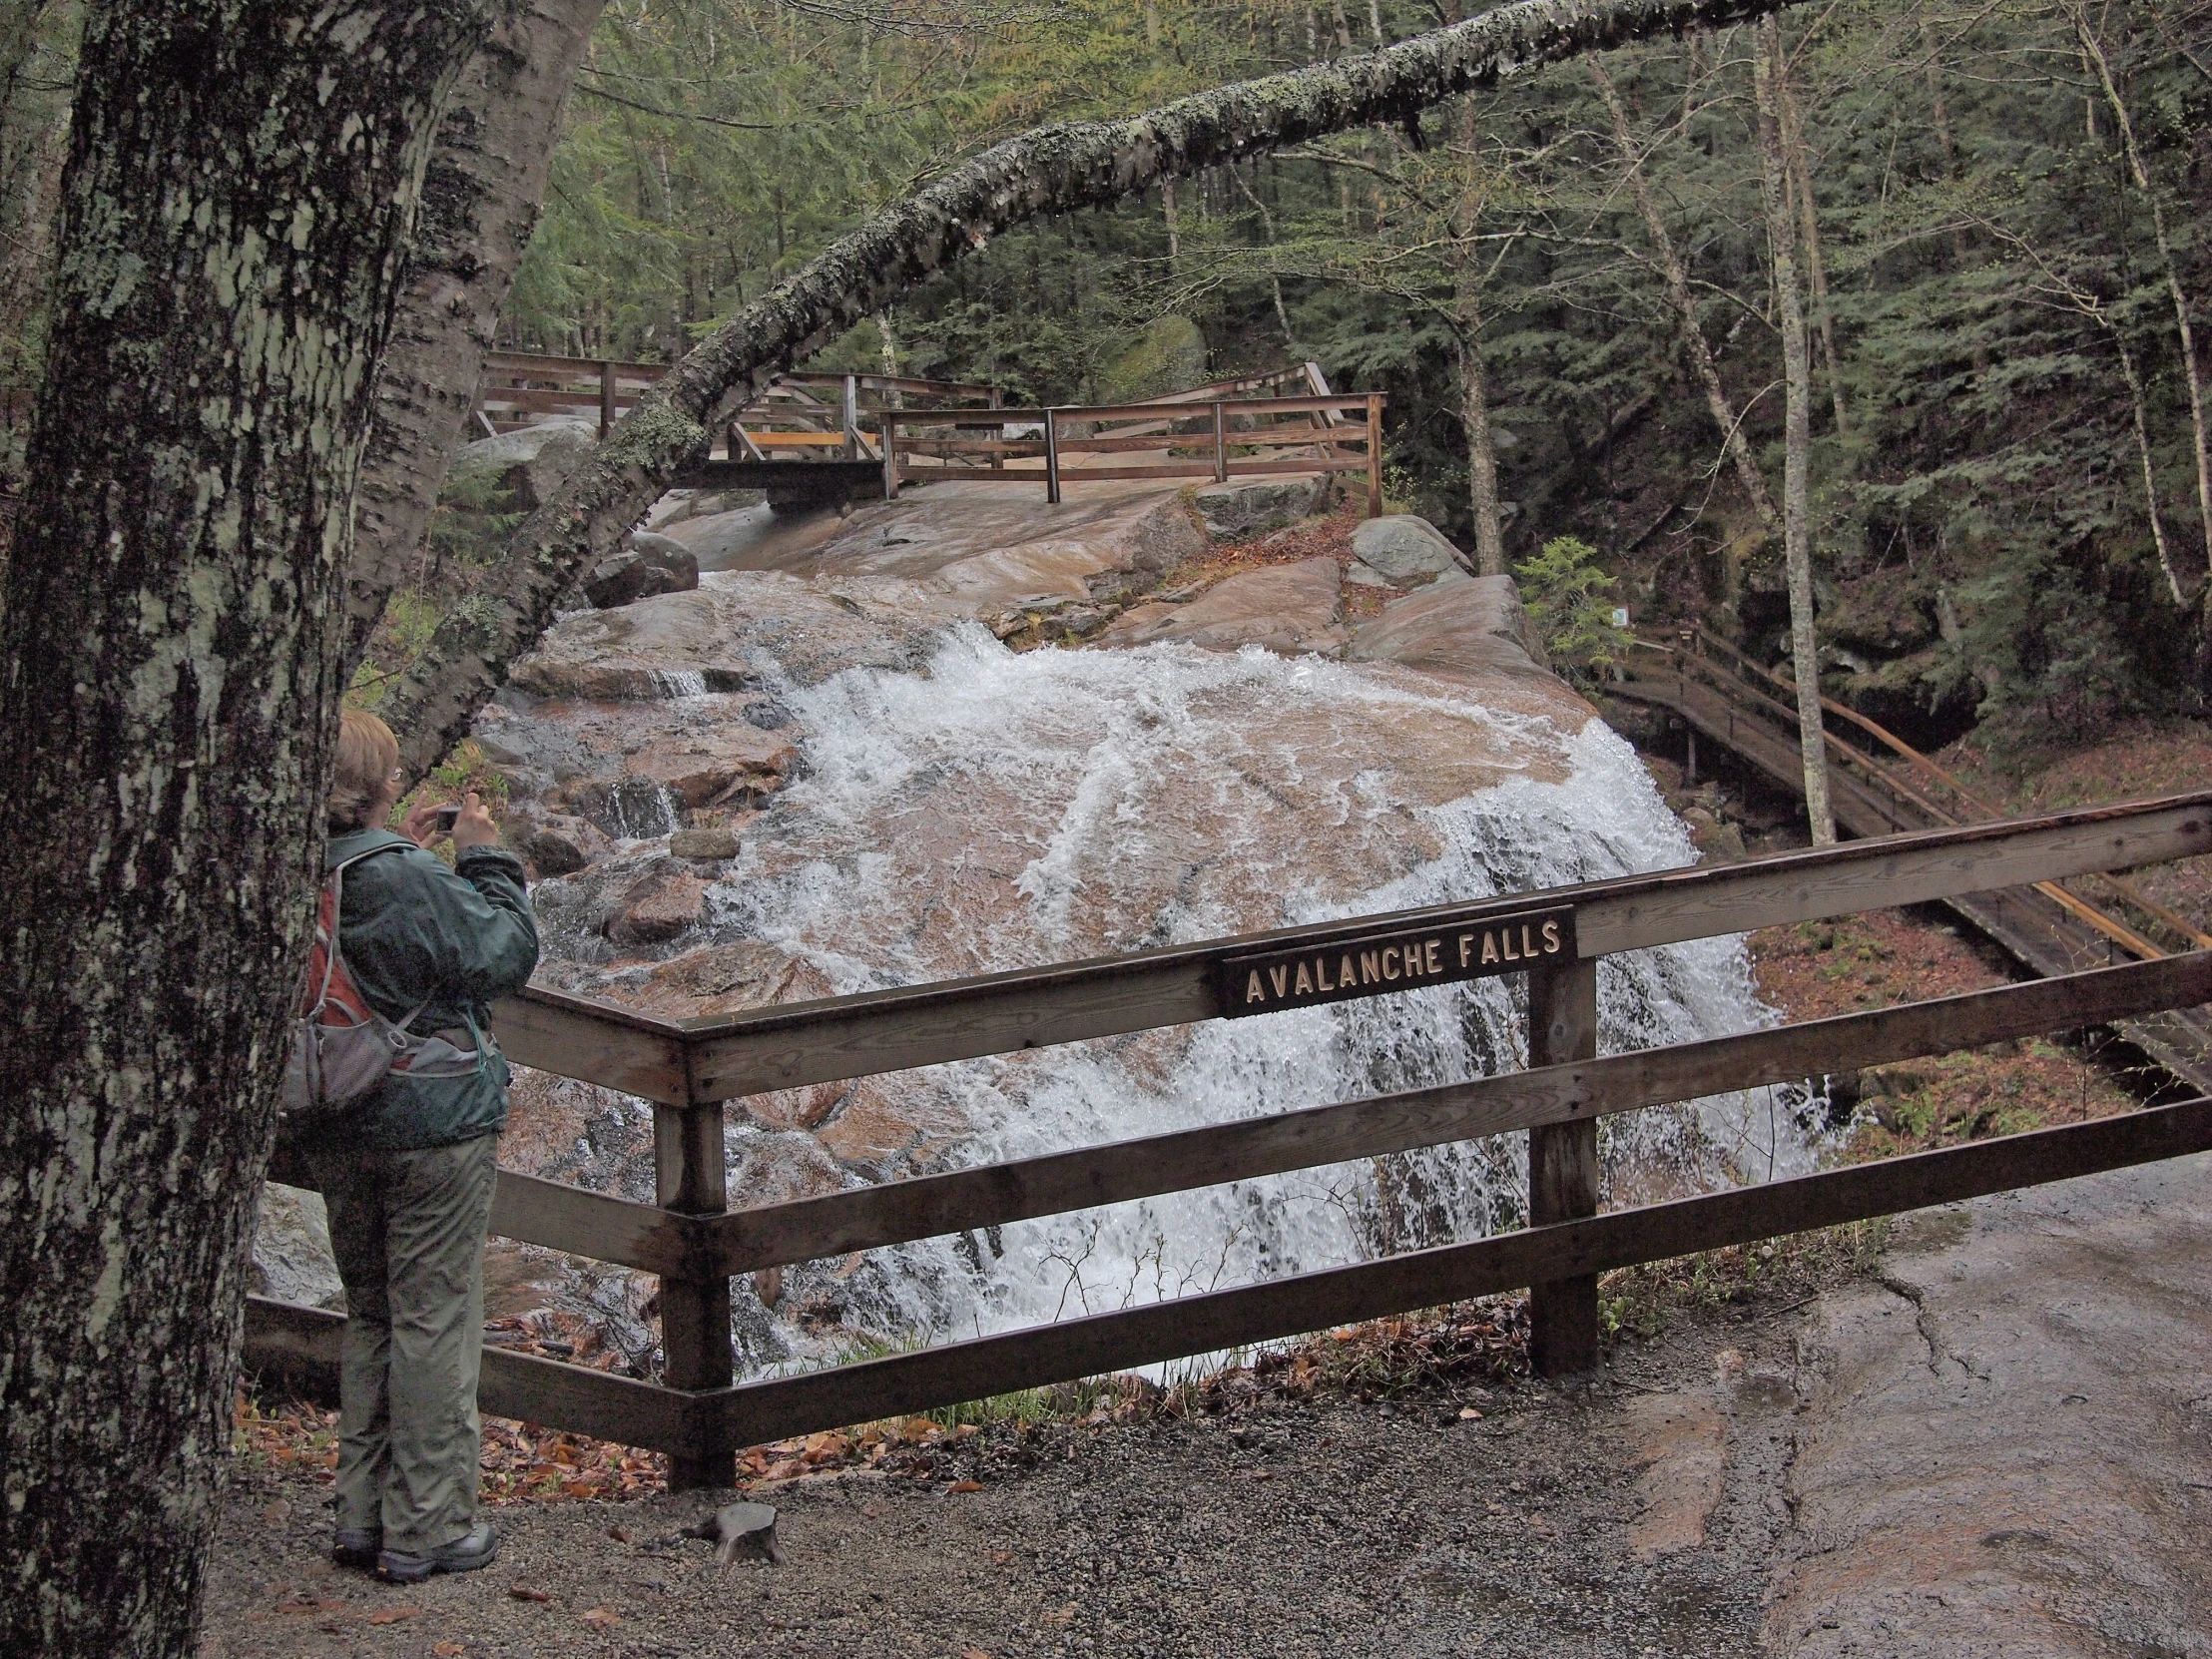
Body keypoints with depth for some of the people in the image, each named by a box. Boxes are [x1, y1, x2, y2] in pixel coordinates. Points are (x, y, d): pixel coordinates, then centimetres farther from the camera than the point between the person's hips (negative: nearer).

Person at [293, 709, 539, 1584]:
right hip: (435, 1125, -6)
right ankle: (426, 1528, 8)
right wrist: (486, 859, -1)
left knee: (369, 1315, 18)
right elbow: (506, 955, -11)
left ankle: (362, 1514, 23)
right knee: (435, 1319, 3)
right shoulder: (411, 882, -21)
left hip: (338, 1133, 6)